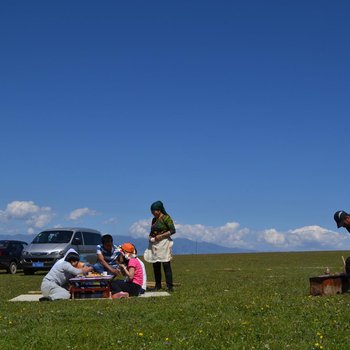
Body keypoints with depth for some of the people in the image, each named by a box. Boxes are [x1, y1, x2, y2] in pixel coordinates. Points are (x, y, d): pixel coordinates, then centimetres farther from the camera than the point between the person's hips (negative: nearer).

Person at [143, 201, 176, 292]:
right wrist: (150, 236, 4)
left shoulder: (166, 218, -6)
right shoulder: (154, 219, 15)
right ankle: (158, 285, 14)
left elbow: (173, 230, -12)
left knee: (166, 265, -9)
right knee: (155, 265, 6)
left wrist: (161, 236, -16)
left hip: (163, 243, -7)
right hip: (154, 244, 7)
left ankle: (170, 286, -7)